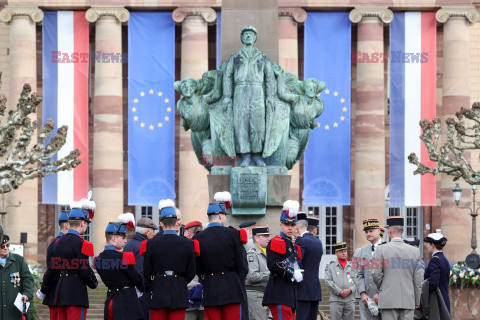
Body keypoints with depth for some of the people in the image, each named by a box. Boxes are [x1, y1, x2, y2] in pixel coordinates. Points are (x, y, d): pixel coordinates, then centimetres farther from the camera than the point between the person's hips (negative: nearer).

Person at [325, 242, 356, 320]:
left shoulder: (352, 266, 14)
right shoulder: (330, 266, 8)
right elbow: (328, 281, -2)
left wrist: (350, 290, -12)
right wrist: (340, 292, -12)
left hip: (350, 300, 2)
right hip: (336, 300, -2)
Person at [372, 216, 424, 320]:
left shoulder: (381, 249, -4)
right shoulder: (414, 251, 4)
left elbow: (376, 274, -5)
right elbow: (418, 279, 5)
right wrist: (417, 302, 14)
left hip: (388, 300, -2)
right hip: (408, 301, 3)